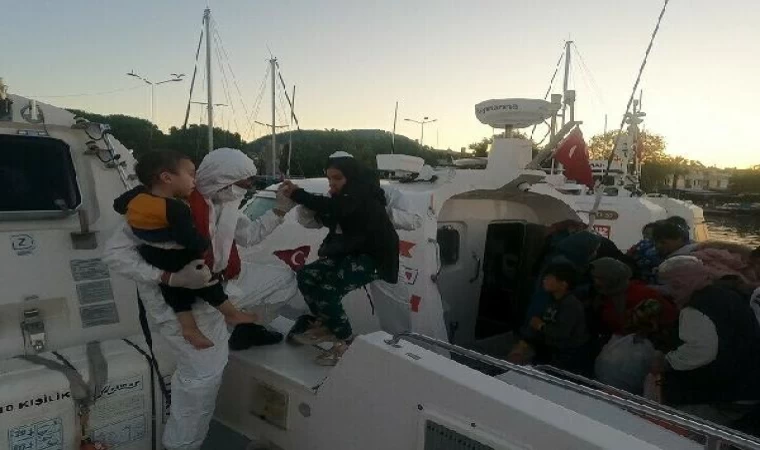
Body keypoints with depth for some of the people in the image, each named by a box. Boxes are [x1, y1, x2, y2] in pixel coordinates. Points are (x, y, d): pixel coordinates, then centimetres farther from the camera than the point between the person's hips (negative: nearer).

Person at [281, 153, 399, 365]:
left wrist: (297, 194, -37)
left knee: (328, 291, -23)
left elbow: (334, 208, -38)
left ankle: (346, 343, -5)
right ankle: (325, 325, 15)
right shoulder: (347, 196, 8)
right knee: (306, 276, -1)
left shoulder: (364, 197, -21)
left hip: (374, 258, -10)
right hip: (352, 254, 10)